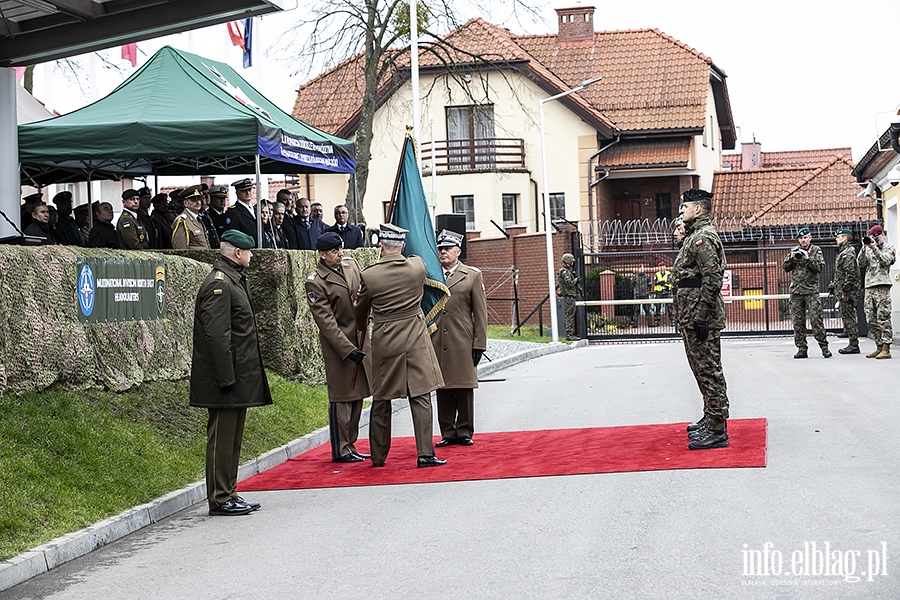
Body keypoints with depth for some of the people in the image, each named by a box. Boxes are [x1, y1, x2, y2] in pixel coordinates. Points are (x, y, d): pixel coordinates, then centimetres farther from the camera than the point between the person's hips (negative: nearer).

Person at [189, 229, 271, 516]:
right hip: (227, 376, -11)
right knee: (222, 437, -4)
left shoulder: (232, 280, 18)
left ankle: (228, 494, 22)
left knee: (232, 437, 15)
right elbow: (217, 334, -22)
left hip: (239, 378, 11)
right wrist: (226, 378, -23)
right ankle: (220, 499, 0)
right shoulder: (219, 284, -16)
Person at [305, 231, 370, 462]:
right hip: (338, 345, -7)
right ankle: (340, 450, 6)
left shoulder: (350, 264, 6)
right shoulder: (315, 282, -14)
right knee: (341, 397, -2)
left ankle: (350, 445, 23)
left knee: (357, 396, 13)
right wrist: (348, 349, -20)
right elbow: (326, 322, -16)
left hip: (360, 339, 7)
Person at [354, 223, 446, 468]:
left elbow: (360, 311, 8)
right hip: (415, 340, 0)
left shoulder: (369, 275, -8)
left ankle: (378, 456, 19)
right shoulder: (418, 266, -5)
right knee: (420, 397, 0)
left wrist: (362, 328, 29)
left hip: (384, 342, 0)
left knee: (381, 401, 11)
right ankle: (425, 453, -5)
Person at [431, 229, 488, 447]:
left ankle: (464, 432, 10)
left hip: (463, 344, -2)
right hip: (437, 345, 2)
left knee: (465, 388, 1)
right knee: (442, 389, 4)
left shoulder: (472, 276, 6)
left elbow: (480, 313, 3)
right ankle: (448, 433, 11)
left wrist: (479, 345, -4)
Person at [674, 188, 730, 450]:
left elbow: (712, 279, -23)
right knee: (702, 369, 18)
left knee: (708, 371, -9)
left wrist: (700, 317, -24)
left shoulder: (704, 237, -14)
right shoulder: (694, 236, 19)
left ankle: (717, 431, -7)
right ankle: (710, 420, 29)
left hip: (701, 318, -11)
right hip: (691, 318, 11)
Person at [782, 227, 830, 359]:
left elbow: (820, 267, -7)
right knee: (798, 321, 3)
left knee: (816, 319, -9)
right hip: (796, 291, 4)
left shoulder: (816, 250, 4)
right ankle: (801, 349, 8)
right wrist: (791, 258, -6)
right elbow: (785, 268, 11)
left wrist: (808, 258, -17)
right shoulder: (794, 251, 14)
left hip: (811, 291, -4)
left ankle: (824, 347, -4)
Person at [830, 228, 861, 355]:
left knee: (848, 317, -8)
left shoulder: (849, 253, -13)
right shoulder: (842, 253, 19)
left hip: (847, 292, -10)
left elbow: (850, 274, -20)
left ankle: (854, 345, -6)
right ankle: (853, 344, 15)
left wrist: (845, 291, -22)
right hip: (842, 292, 10)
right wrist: (834, 288, 22)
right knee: (846, 317, 11)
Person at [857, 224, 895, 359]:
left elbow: (886, 260, -8)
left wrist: (875, 249, -14)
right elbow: (860, 264, 7)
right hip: (869, 287, 6)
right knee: (871, 320, 5)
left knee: (883, 318, -11)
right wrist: (864, 248, -3)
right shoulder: (868, 249, 20)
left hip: (882, 286, -6)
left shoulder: (889, 248, 9)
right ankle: (879, 346, 12)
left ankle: (886, 349, -13)